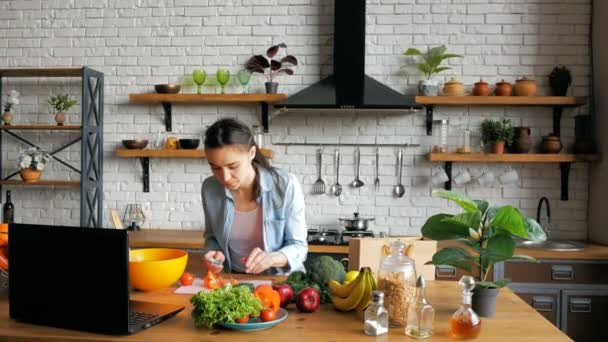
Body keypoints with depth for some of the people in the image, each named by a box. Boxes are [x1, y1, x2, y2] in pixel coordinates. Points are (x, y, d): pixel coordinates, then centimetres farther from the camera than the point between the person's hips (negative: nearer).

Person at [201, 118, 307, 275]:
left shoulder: (286, 186, -17)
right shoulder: (210, 188, -7)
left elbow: (298, 246, -10)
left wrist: (272, 258, -29)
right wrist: (214, 253, -11)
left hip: (279, 280, -2)